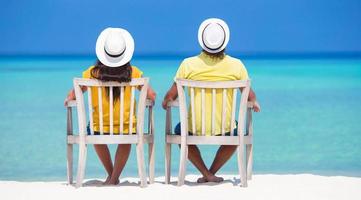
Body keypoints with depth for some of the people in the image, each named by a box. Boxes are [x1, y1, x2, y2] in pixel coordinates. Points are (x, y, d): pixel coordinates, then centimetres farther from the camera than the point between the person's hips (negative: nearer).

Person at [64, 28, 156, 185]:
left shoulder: (92, 73, -11)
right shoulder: (133, 73, -11)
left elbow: (75, 93, -4)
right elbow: (151, 95, -8)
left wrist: (69, 99, 18)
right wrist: (150, 97, 14)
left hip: (99, 127, 0)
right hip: (127, 128, 0)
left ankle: (111, 175, 46)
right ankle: (114, 178, 39)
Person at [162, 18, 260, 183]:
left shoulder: (189, 64, -7)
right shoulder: (236, 65, -6)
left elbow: (170, 96, -1)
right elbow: (250, 96, 3)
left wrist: (165, 102, 23)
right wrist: (255, 104, 26)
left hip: (196, 128, -1)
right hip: (225, 128, 1)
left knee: (179, 131, 34)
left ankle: (206, 173, 22)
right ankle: (212, 172, 30)